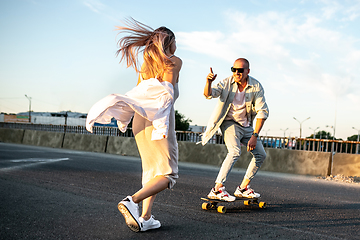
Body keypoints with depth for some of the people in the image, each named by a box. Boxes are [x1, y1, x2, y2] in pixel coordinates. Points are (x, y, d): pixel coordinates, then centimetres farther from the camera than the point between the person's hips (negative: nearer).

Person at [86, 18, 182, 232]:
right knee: (167, 175, -1)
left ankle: (146, 218, 6)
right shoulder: (175, 61, 3)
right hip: (160, 119, -7)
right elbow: (166, 90, -9)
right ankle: (132, 201, -22)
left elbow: (139, 92, 10)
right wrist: (163, 124, -10)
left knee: (152, 171, 15)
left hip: (140, 120, 7)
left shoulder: (147, 62, 20)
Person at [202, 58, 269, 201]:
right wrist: (209, 82, -53)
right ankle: (217, 189, -26)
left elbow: (262, 111, -15)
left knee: (261, 155, 6)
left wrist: (254, 136, -22)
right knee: (235, 151, -27)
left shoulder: (256, 87, -13)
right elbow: (209, 94, -30)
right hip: (229, 122, -5)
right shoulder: (227, 83, -16)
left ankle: (243, 188, 18)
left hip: (246, 126, 5)